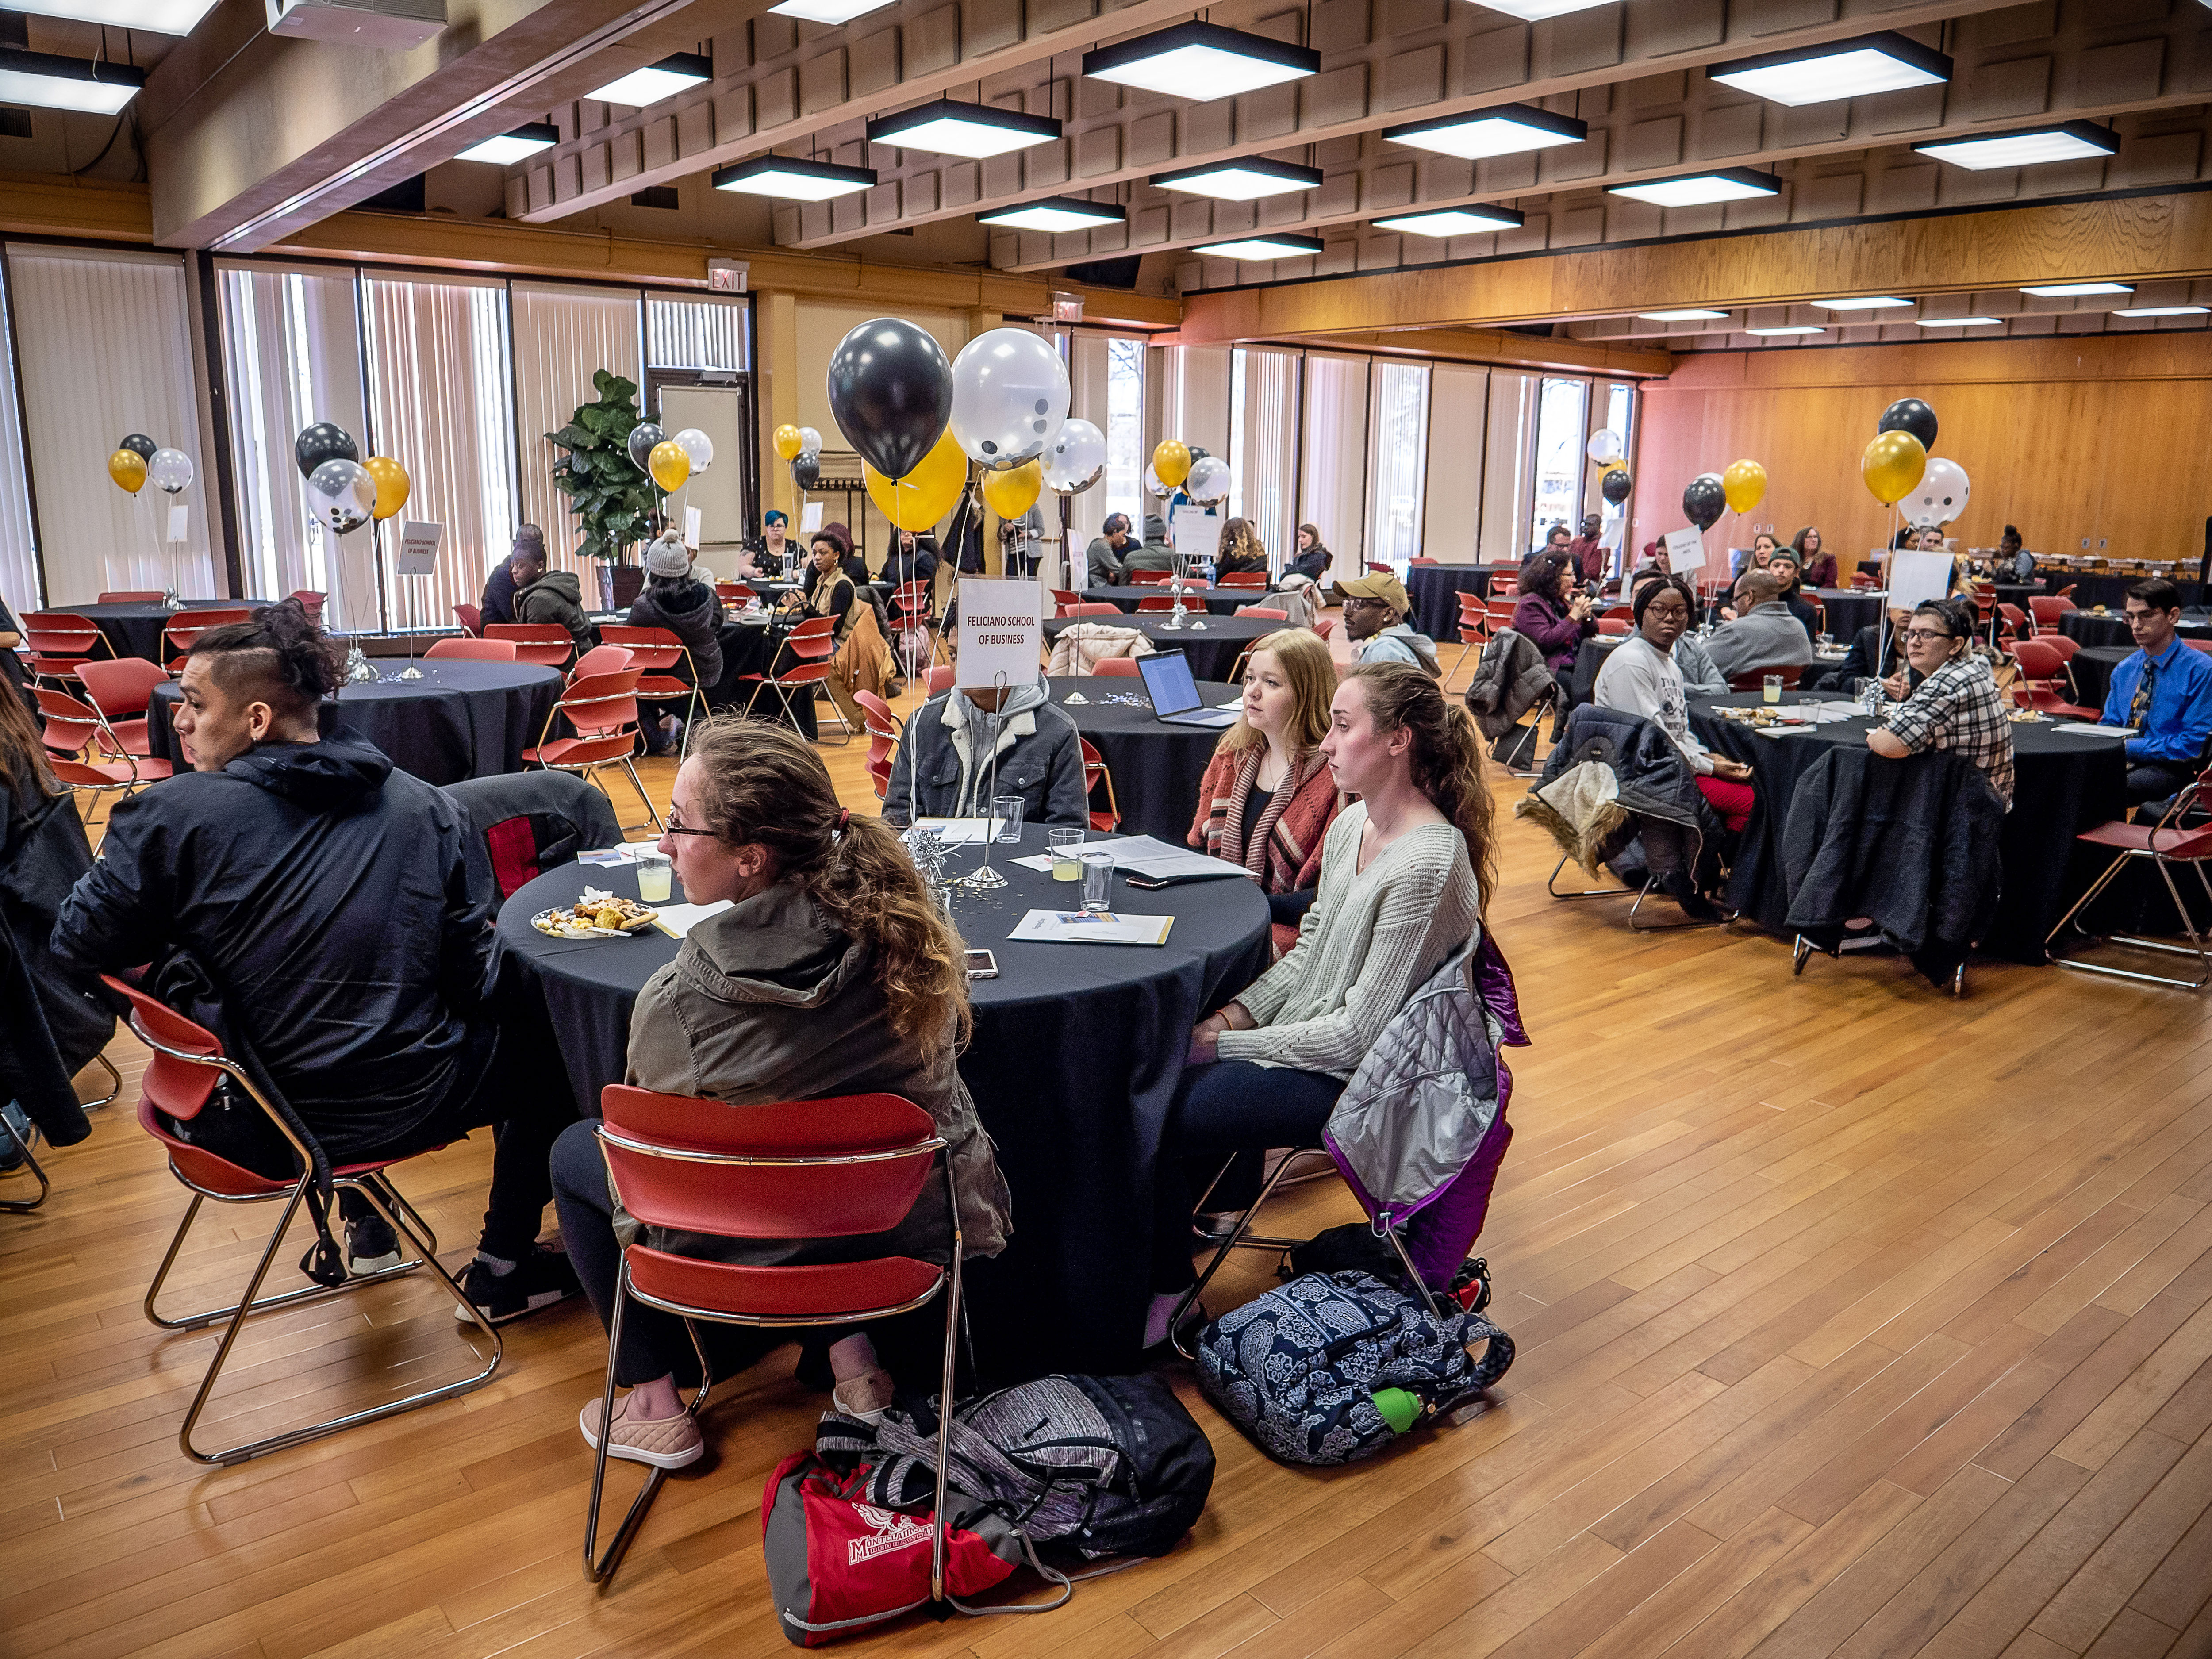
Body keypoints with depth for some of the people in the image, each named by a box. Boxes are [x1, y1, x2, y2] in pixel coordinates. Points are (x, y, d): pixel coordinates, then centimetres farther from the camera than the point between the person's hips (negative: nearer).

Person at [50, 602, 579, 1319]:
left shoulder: (172, 814, -11)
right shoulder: (424, 807, -3)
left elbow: (77, 946, -3)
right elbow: (470, 974, 1)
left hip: (250, 1128, 2)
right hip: (411, 1106, -1)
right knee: (538, 1027, 24)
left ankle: (362, 1215, 44)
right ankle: (505, 1267, 25)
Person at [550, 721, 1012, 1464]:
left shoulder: (679, 998, -28)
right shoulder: (909, 937, -18)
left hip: (750, 1260, -4)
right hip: (907, 1239, 4)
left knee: (575, 1152, 20)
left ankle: (654, 1402, 25)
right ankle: (853, 1347, 27)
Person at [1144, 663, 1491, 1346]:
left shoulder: (1426, 865, -25)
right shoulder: (1352, 824, 2)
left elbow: (1357, 1034, -23)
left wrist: (1225, 1043, -16)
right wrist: (1236, 1013, -3)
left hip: (1352, 1079, -8)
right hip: (1304, 1037, 8)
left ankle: (1165, 1295, 10)